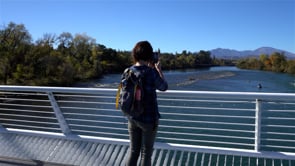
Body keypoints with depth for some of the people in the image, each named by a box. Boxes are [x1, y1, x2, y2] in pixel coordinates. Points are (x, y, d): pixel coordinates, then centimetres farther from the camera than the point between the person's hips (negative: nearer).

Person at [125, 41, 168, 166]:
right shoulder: (152, 72, -18)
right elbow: (163, 87, 0)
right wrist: (159, 69, 11)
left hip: (132, 118, 5)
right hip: (149, 119, -5)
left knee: (133, 151, 17)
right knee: (146, 154, 10)